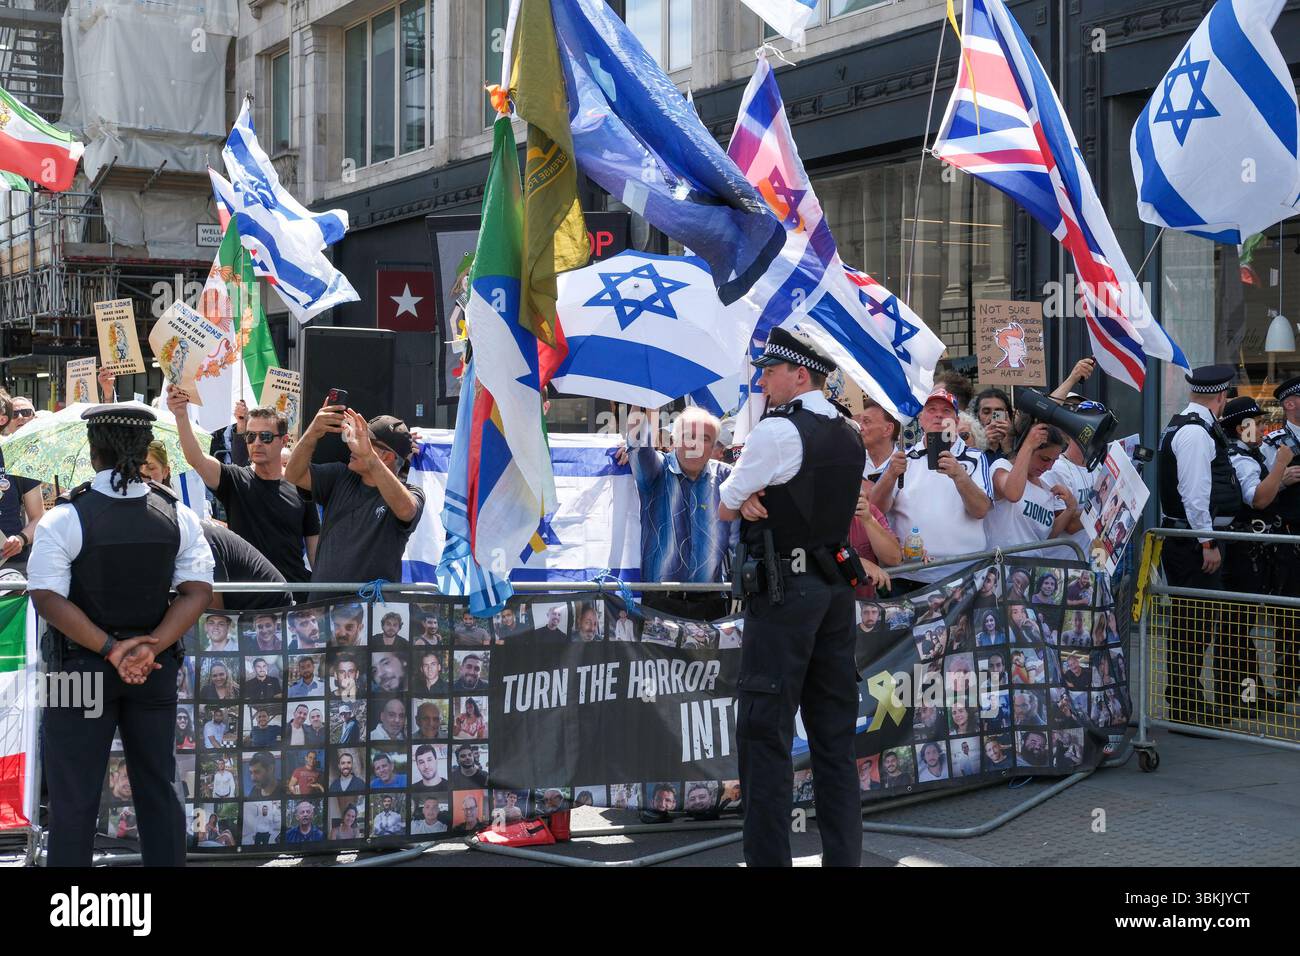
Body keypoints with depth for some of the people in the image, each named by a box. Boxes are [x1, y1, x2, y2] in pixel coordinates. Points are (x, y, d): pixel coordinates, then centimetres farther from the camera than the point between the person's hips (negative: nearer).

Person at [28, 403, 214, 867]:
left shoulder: (64, 518, -12)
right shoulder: (178, 515, -2)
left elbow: (47, 598, -18)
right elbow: (198, 591, -7)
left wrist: (110, 649, -17)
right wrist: (151, 648, -14)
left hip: (82, 666, -3)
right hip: (155, 668, 3)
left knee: (74, 797, 4)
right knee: (158, 789, 13)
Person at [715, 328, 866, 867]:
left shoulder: (777, 432, -12)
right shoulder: (849, 438, 13)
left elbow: (724, 510, -3)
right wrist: (756, 501, 2)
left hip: (783, 590, -8)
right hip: (836, 586, 8)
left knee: (765, 731, -5)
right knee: (834, 733, 10)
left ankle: (768, 857, -5)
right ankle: (843, 856, 14)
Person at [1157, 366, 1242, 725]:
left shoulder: (1182, 425, 16)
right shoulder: (1196, 432, -17)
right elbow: (1195, 493, -22)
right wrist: (1208, 543, -20)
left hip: (1183, 539, 11)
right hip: (1193, 542, -11)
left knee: (1187, 623, 16)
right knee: (1194, 626, -7)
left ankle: (1183, 703, 25)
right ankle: (1187, 708, -4)